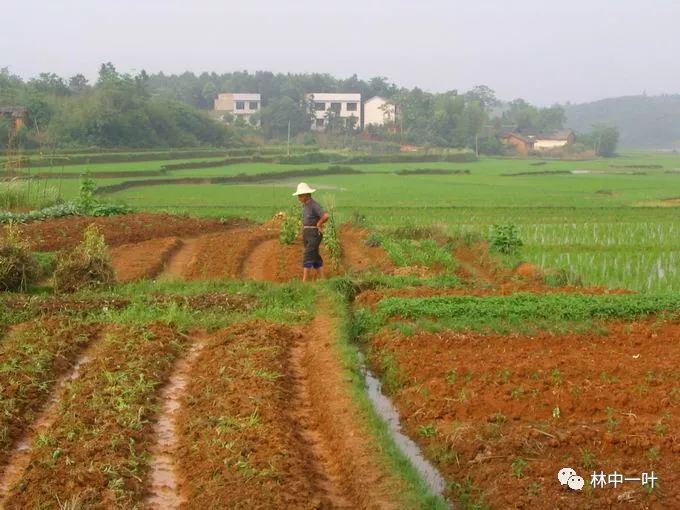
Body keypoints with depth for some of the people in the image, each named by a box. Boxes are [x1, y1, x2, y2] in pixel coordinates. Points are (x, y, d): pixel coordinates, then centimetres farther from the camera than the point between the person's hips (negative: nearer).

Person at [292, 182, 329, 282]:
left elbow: (326, 216, -30)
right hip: (307, 234, 9)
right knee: (315, 257, 11)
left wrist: (318, 224, -13)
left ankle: (304, 281, -10)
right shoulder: (305, 205, 12)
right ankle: (322, 279, 17)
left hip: (314, 234, -9)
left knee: (308, 257, -11)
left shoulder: (314, 205, -17)